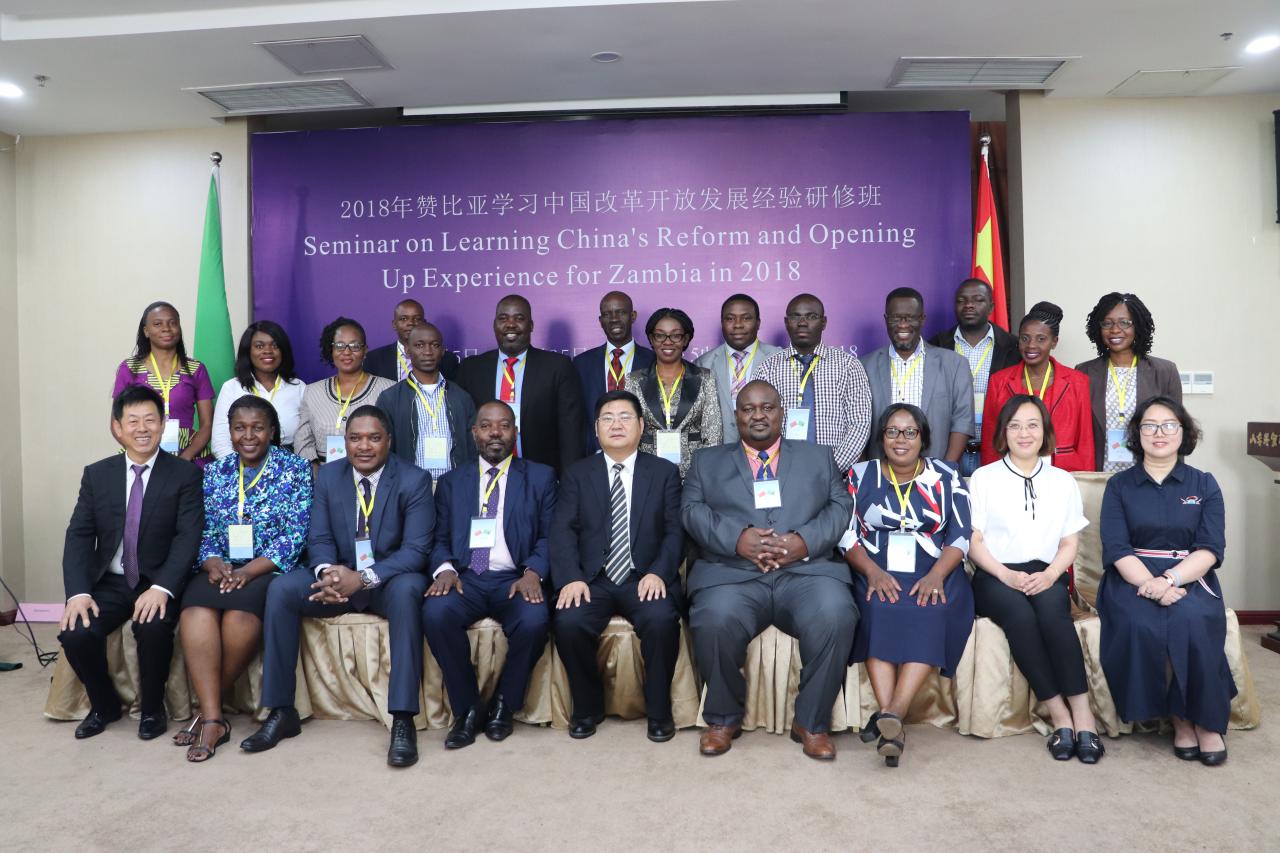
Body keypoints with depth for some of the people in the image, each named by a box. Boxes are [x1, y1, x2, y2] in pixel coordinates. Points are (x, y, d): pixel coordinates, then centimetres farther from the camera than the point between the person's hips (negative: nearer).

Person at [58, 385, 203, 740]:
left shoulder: (185, 474, -3)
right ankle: (104, 705, 9)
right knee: (75, 633, -22)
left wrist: (161, 587, -27)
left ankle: (152, 708, -2)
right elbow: (78, 536, 1)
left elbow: (189, 537, -12)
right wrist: (78, 592, -15)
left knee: (153, 629, -32)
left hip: (158, 583, -3)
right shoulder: (96, 474, 8)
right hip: (109, 582, 3)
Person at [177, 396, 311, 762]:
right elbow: (206, 532, 10)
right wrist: (213, 564, -12)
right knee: (195, 611, -29)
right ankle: (213, 718, -26)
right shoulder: (215, 472, 14)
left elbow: (295, 535, -7)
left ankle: (208, 709, -13)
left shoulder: (295, 469, 1)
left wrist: (249, 571, -17)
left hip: (270, 569, -3)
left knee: (239, 614, -33)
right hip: (222, 568, 3)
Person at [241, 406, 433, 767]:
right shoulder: (328, 476, 4)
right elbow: (319, 539, 2)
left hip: (390, 579, -4)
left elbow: (416, 550, -15)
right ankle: (282, 712, -11)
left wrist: (363, 577, -29)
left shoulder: (414, 480, -9)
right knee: (281, 588, -21)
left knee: (407, 590, -37)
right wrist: (327, 572, -23)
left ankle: (403, 720, -34)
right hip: (338, 577, 4)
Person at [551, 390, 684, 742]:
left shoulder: (665, 472, 10)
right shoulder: (577, 473, 12)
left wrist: (658, 572, -17)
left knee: (662, 619, -31)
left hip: (645, 579, -1)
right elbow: (563, 530, 1)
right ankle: (587, 707, -1)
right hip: (592, 580, 1)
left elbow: (676, 530, 1)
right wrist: (571, 578, -16)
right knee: (568, 622, -28)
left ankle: (659, 710, -7)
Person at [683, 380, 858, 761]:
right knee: (715, 621, -32)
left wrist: (806, 540, -10)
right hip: (732, 574, 0)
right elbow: (692, 510, 6)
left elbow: (840, 507, 10)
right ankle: (724, 718, -3)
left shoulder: (818, 457, 23)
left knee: (836, 616, -31)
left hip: (806, 571, 1)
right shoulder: (707, 461, 21)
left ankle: (811, 722, -7)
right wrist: (737, 538, -12)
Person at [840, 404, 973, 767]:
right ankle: (891, 721, -36)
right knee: (880, 611, -32)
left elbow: (960, 536, 4)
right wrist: (873, 571, -14)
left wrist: (936, 575, -15)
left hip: (934, 576, 0)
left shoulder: (946, 478, 11)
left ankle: (891, 714, -38)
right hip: (876, 574, 0)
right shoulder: (861, 475, 11)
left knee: (930, 614, -32)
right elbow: (847, 533, 4)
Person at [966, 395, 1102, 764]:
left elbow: (1070, 542, 10)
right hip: (997, 576, -1)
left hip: (1046, 575, 1)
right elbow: (974, 541, 2)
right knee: (1020, 614, -34)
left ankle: (1082, 714, -32)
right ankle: (1060, 715, -29)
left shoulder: (1063, 481, 16)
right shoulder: (983, 478, 9)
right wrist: (1006, 574, -14)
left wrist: (1050, 574, -10)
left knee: (1052, 610, -33)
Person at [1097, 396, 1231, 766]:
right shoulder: (1120, 485, 8)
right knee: (1141, 625, -31)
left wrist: (1170, 579, -19)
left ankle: (1207, 720, -12)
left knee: (1191, 621, -32)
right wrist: (1152, 586, -20)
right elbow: (1116, 548, -3)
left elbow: (1211, 548, -1)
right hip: (1134, 579, 0)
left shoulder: (1204, 484, 10)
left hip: (1190, 578, 0)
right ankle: (1179, 719, -13)